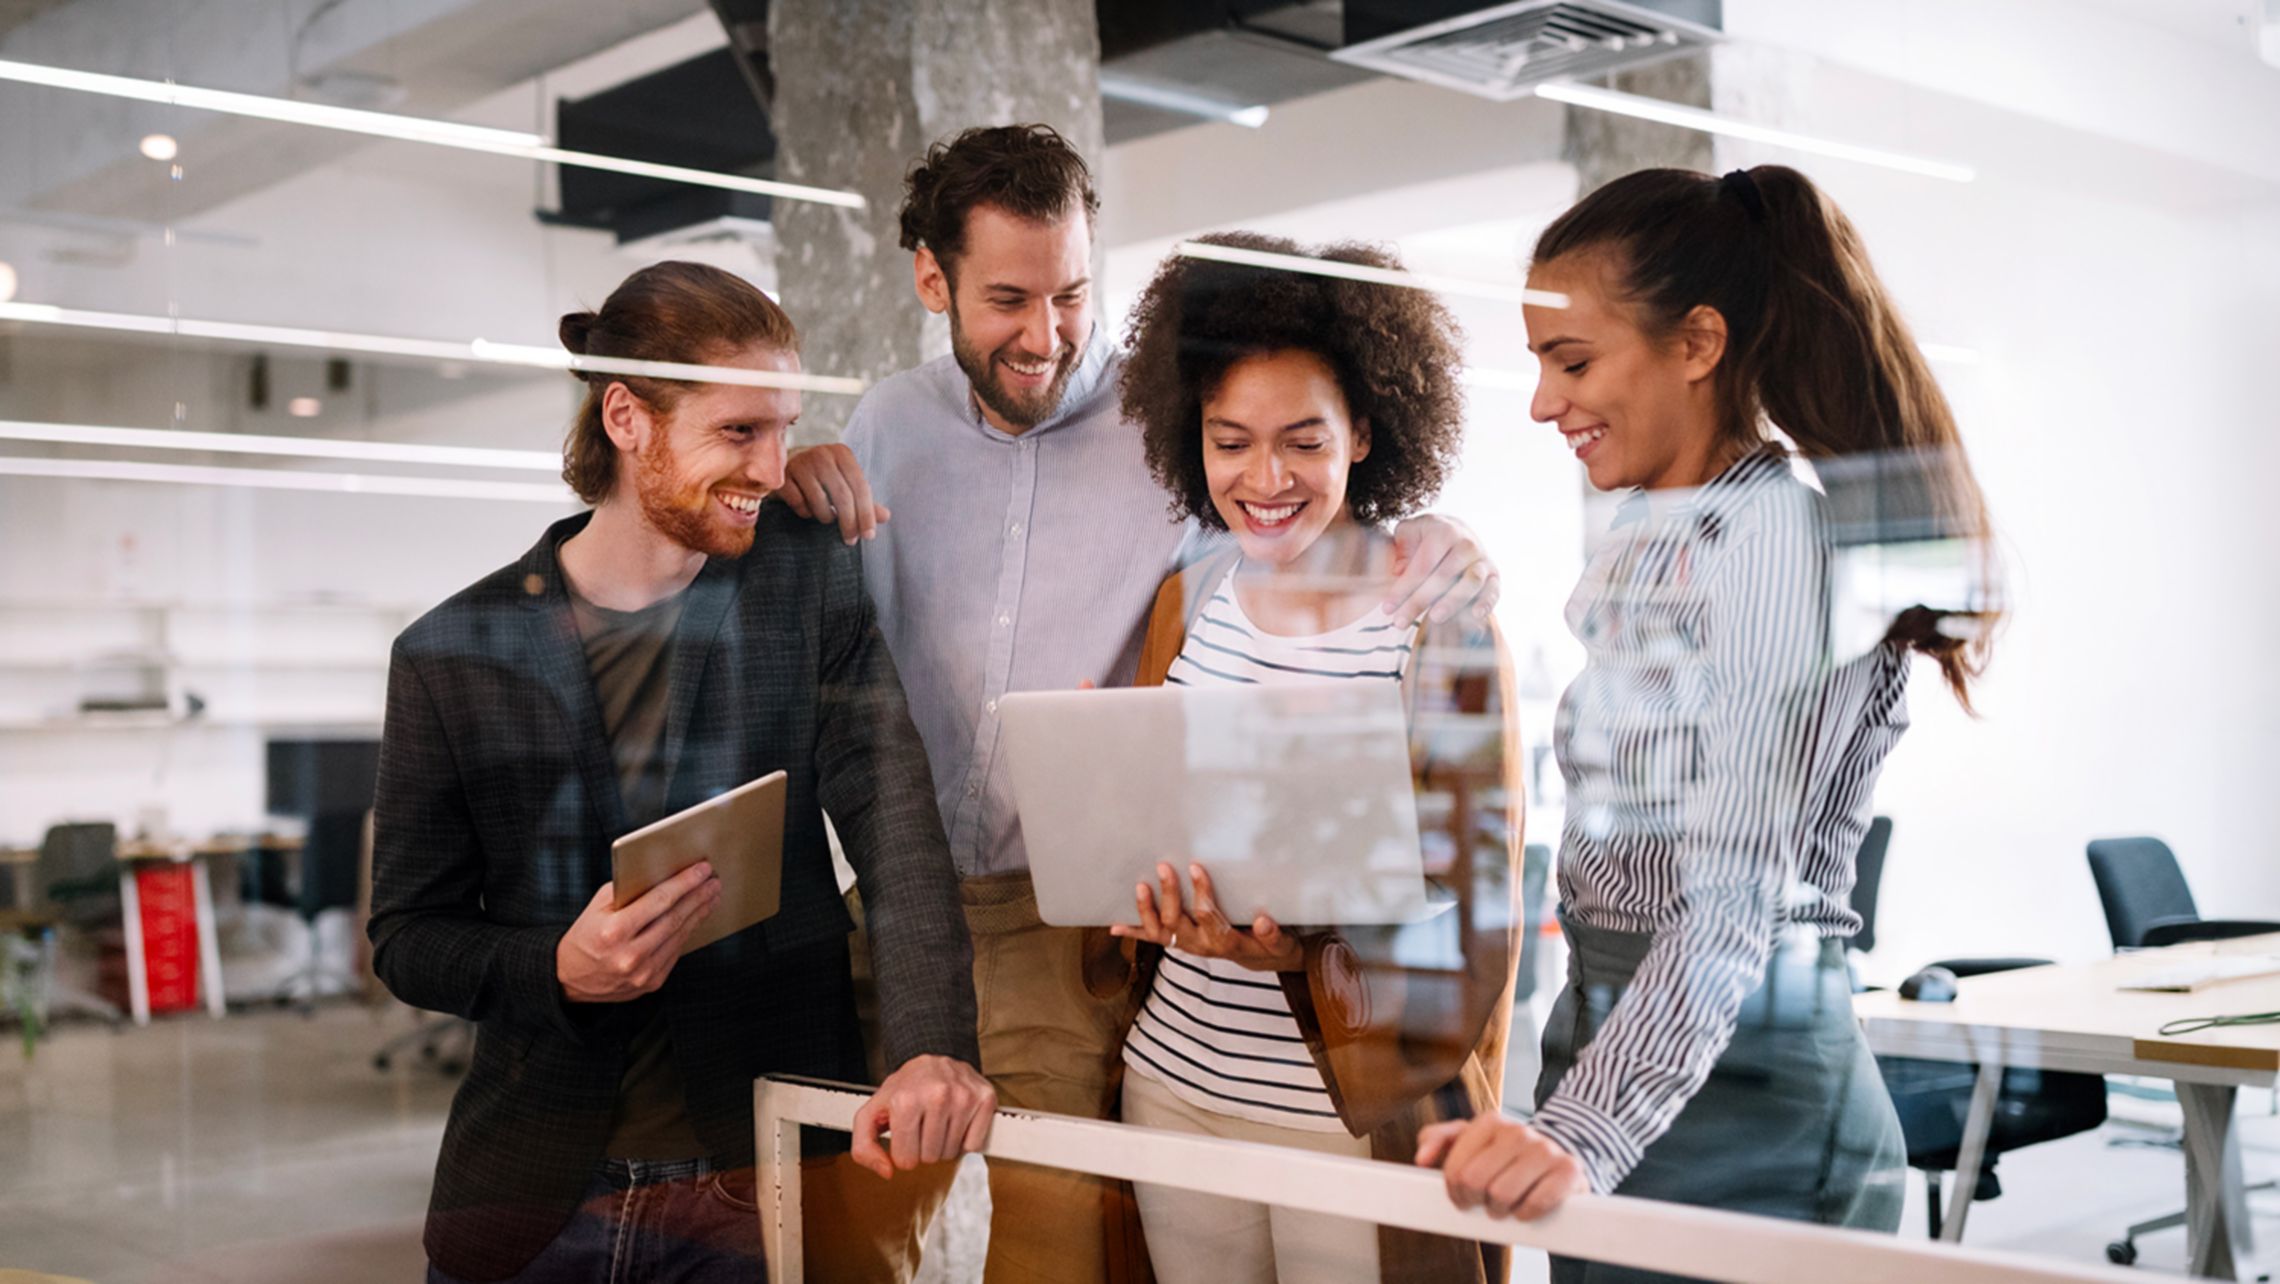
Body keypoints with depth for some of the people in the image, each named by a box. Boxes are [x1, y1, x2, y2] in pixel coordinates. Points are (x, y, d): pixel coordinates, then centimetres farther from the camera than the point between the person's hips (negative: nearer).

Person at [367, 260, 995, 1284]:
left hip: (773, 1176, 0)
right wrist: (559, 969, -19)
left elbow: (896, 823, -12)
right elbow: (406, 935, 2)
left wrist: (935, 1044, -27)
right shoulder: (452, 654, -3)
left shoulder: (811, 582, -1)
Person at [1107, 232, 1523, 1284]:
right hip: (1174, 1090, 5)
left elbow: (1471, 893, -11)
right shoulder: (1187, 604, 5)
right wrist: (1154, 899, -9)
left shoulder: (1441, 625, -10)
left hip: (1365, 1118, -4)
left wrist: (1309, 951, -26)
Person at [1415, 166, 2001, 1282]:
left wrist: (1579, 1134, -32)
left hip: (1733, 1085, -8)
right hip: (1608, 1040, 8)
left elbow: (1733, 903, -24)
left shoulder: (1777, 542, -16)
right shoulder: (1644, 541, 12)